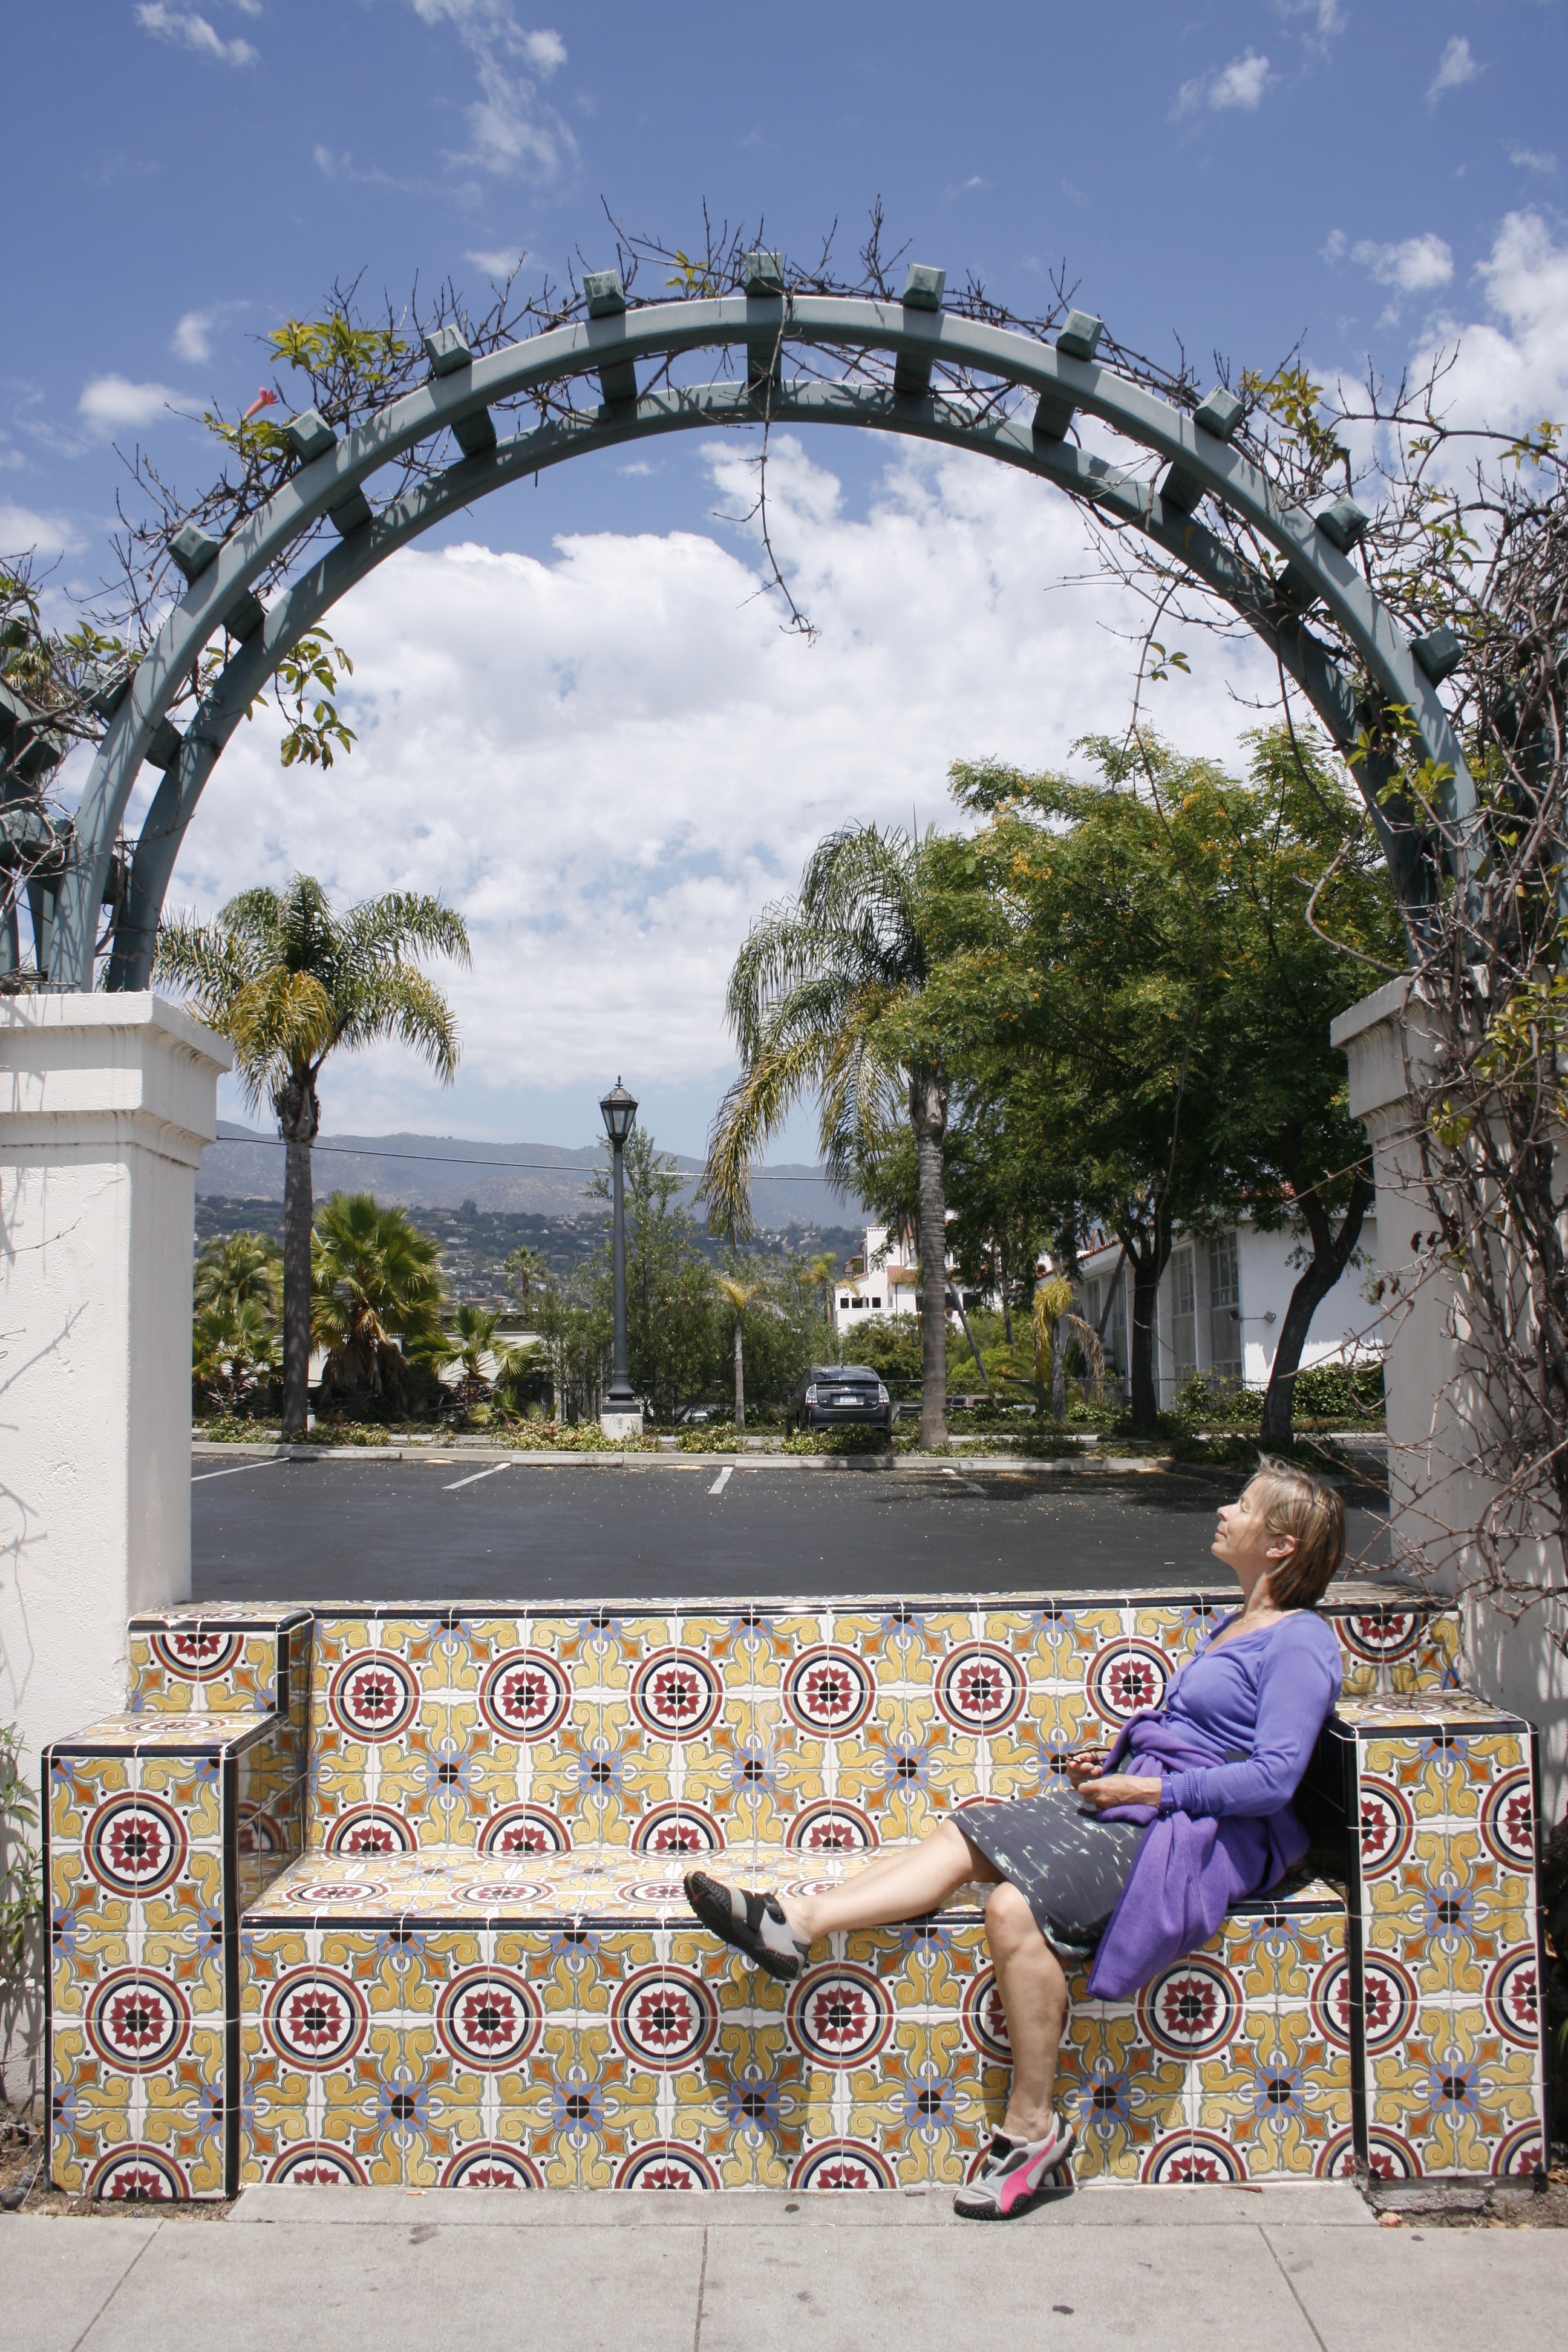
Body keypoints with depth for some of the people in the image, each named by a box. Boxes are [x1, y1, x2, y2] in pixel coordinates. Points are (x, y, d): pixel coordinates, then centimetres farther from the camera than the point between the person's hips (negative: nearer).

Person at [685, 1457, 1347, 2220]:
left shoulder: (1299, 1644, -8)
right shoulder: (1238, 1626, 20)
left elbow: (1272, 1779, -18)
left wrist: (1146, 1789, -16)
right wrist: (1111, 1763, 12)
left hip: (1194, 1831, -9)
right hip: (1137, 1798, 9)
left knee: (1016, 1906, -27)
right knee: (963, 1835, -8)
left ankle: (1033, 2130, -16)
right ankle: (797, 1921, -16)